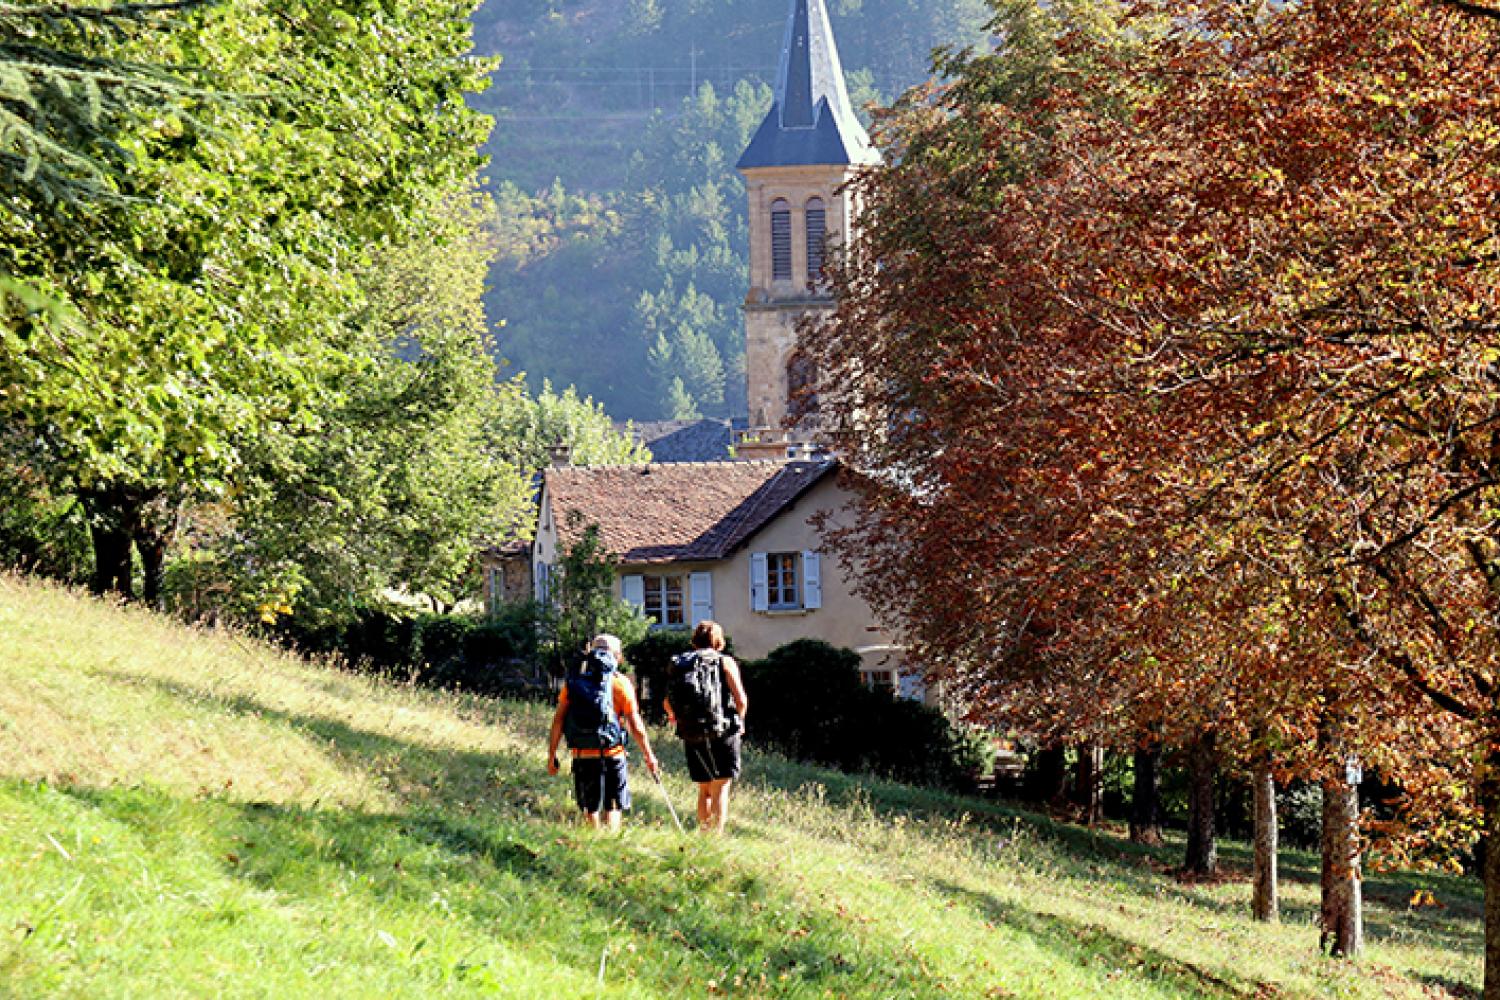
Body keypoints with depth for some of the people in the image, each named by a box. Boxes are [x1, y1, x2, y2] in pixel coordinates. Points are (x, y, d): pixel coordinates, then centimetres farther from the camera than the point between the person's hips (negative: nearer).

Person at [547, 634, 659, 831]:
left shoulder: (573, 682, 5)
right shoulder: (620, 683, -2)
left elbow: (558, 721, 1)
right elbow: (635, 724, -4)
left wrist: (552, 755, 6)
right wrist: (649, 755, 5)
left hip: (582, 756, 2)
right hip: (612, 755, -2)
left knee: (590, 809, 13)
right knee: (613, 807, 5)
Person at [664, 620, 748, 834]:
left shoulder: (680, 665, 9)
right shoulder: (725, 662, -2)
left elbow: (667, 702, 8)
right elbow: (741, 700, -7)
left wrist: (675, 717, 28)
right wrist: (739, 722, 11)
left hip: (692, 736, 4)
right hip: (722, 735, -4)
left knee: (704, 790, 16)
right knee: (720, 788, -3)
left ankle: (704, 833, 16)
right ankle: (717, 835, -13)